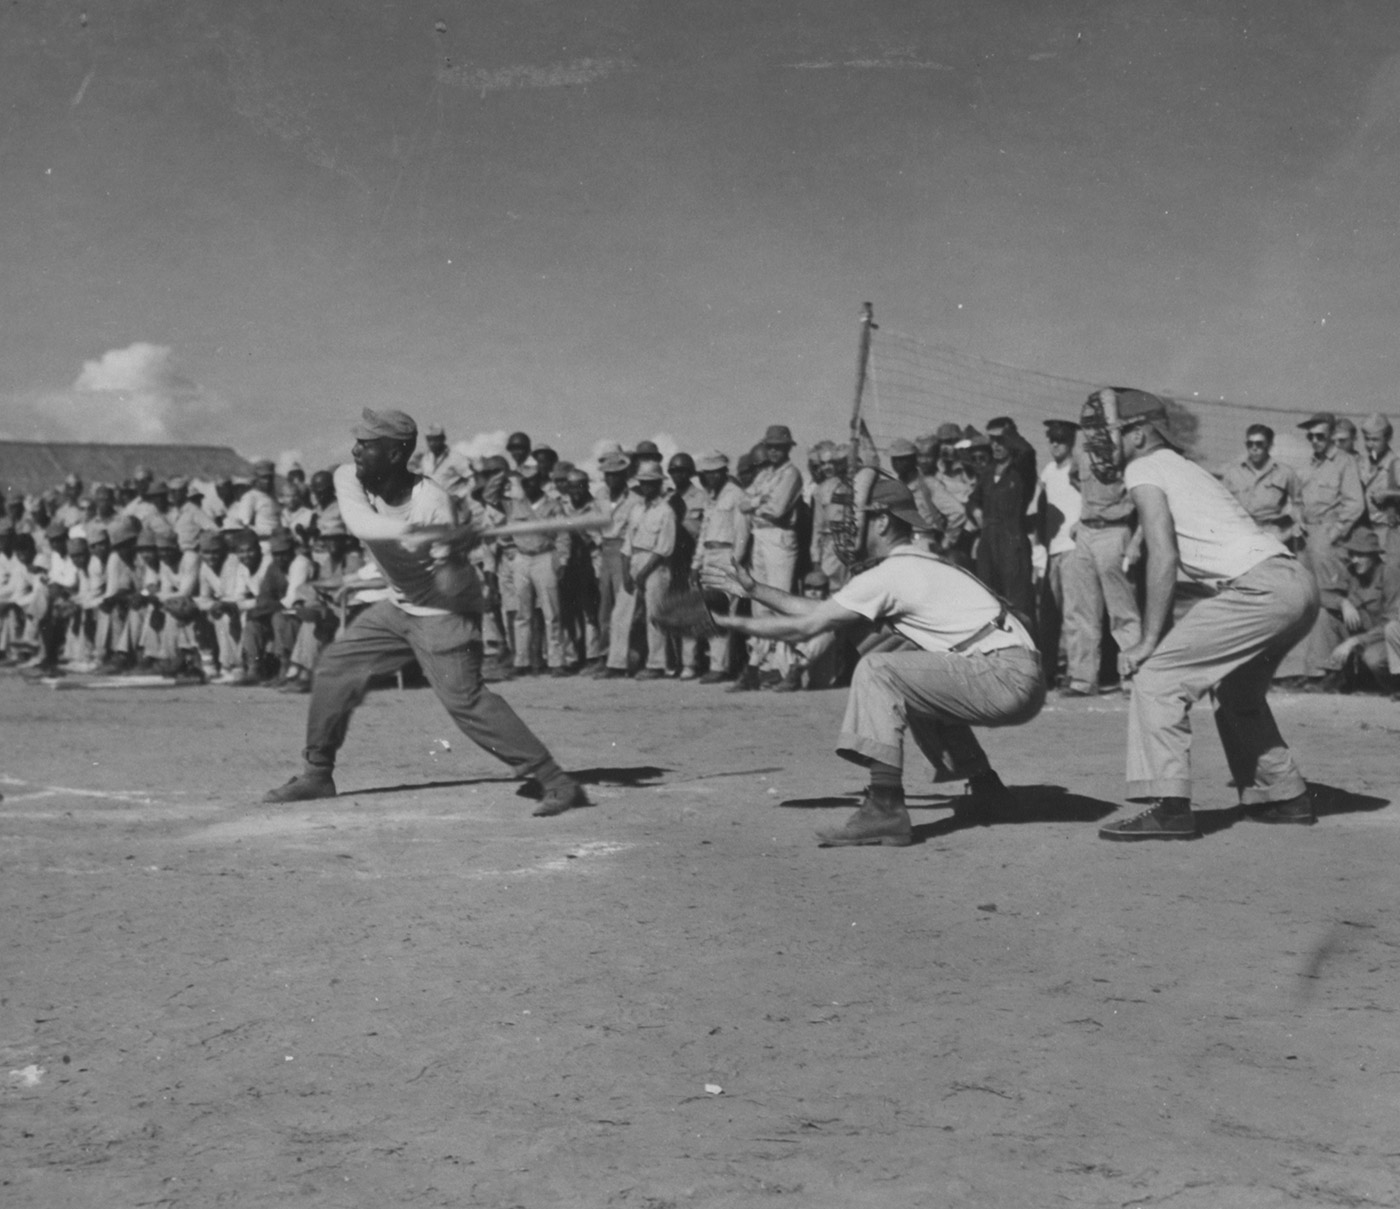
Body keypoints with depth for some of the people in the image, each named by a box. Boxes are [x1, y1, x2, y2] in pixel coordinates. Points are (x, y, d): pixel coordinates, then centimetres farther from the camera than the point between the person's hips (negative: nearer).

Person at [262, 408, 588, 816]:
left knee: (463, 697, -19)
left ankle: (557, 782, -19)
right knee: (334, 667, 8)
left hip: (444, 610, -7)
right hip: (399, 605, 7)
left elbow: (452, 586, -25)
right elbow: (358, 520, -33)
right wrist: (406, 530, -49)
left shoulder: (430, 500, -24)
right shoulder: (348, 479, -9)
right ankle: (316, 774, 25)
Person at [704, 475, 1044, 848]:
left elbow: (804, 627, -5)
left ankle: (885, 810, -19)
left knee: (876, 670, -14)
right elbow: (820, 609, 24)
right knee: (909, 674, 28)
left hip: (1010, 681, -10)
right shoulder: (920, 564, 21)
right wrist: (754, 589, 26)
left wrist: (733, 623, 7)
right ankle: (984, 787, 28)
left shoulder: (889, 575, -8)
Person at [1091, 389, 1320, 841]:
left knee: (1158, 673, -9)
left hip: (1262, 588, -10)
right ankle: (1284, 796, 33)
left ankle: (1169, 807, -16)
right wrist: (1161, 638, 18)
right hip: (1299, 585, 10)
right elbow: (1184, 561, 22)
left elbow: (1164, 557, -10)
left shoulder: (1143, 469, 0)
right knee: (1236, 690, 28)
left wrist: (1148, 642, -8)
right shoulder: (1179, 466, 26)